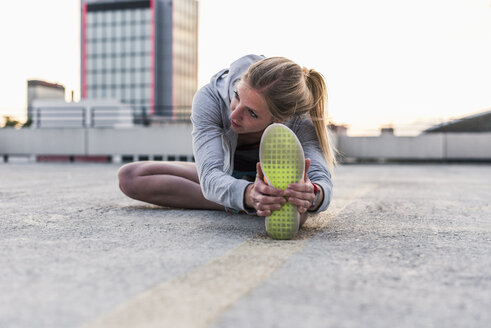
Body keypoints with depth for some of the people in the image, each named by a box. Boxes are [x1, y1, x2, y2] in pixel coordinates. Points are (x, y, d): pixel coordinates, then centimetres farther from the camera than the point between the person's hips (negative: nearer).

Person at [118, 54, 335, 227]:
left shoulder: (299, 120, -33)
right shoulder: (210, 99, -34)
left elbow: (322, 182, -43)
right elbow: (211, 178, -46)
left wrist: (313, 196, -69)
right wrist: (249, 195, -69)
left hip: (275, 179, -3)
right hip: (226, 176, 3)